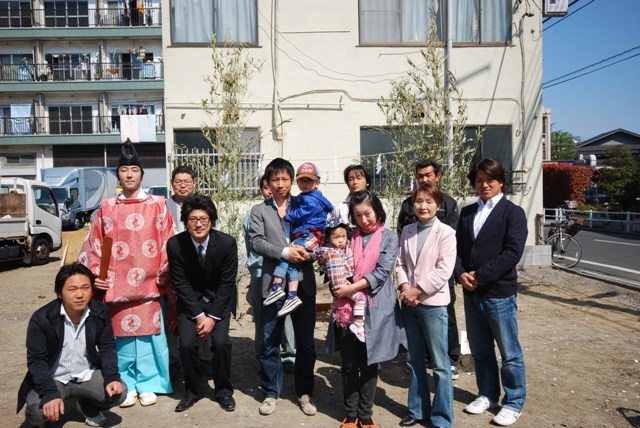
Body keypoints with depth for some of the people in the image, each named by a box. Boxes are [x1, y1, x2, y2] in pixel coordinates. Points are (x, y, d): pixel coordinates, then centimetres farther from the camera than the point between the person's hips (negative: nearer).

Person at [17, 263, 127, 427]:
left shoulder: (100, 312, -10)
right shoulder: (41, 318, -18)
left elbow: (108, 348, -3)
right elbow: (36, 360, -18)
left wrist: (112, 378, -20)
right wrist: (50, 394, -33)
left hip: (87, 375, 2)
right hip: (53, 379, -2)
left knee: (119, 392, -19)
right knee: (37, 411, -30)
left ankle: (88, 407, 15)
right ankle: (52, 411, 10)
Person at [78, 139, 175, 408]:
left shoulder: (157, 206, 4)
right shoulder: (106, 209, 9)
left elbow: (168, 244, 2)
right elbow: (93, 245, 8)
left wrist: (165, 273, -4)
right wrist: (95, 274, -2)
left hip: (149, 284, -1)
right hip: (116, 285, 2)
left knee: (148, 335, 5)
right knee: (121, 337, 8)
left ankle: (147, 384, 20)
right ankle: (126, 386, 23)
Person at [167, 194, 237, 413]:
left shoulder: (227, 243, -19)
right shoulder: (175, 244, -16)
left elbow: (227, 284, -13)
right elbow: (181, 284, -11)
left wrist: (213, 317, -16)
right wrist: (198, 315, -15)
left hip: (219, 299, -1)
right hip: (190, 299, 1)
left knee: (221, 342, -17)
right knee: (186, 343, -15)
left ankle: (224, 390, 9)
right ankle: (193, 389, 12)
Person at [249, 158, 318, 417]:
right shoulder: (259, 210, 6)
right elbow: (256, 242, -7)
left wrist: (307, 250, -15)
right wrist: (284, 252, -20)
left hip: (303, 282, 1)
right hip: (274, 283, -1)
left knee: (306, 342, 10)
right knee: (270, 343, 8)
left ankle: (304, 393, 27)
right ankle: (271, 393, 25)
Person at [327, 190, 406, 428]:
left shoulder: (389, 238, 1)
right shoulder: (350, 237, 7)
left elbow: (383, 271, -11)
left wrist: (352, 288, -19)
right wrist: (339, 289, -10)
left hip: (375, 309, -2)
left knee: (369, 364, 9)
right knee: (349, 365, 9)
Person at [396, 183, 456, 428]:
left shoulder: (445, 232, -7)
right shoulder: (407, 231, 9)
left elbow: (444, 270, -14)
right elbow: (400, 263, 8)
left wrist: (417, 291, -14)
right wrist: (404, 287, -9)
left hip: (432, 303, -5)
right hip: (409, 302, 5)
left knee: (439, 364, 3)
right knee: (415, 360, 16)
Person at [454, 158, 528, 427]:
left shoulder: (513, 212, -5)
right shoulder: (467, 213, 12)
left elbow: (513, 252, -15)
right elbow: (457, 246, 9)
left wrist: (480, 276, -17)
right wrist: (461, 274, -9)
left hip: (500, 293, -5)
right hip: (471, 293, 5)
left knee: (509, 352, 7)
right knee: (480, 349, 17)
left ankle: (514, 402, 24)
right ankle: (487, 394, 34)